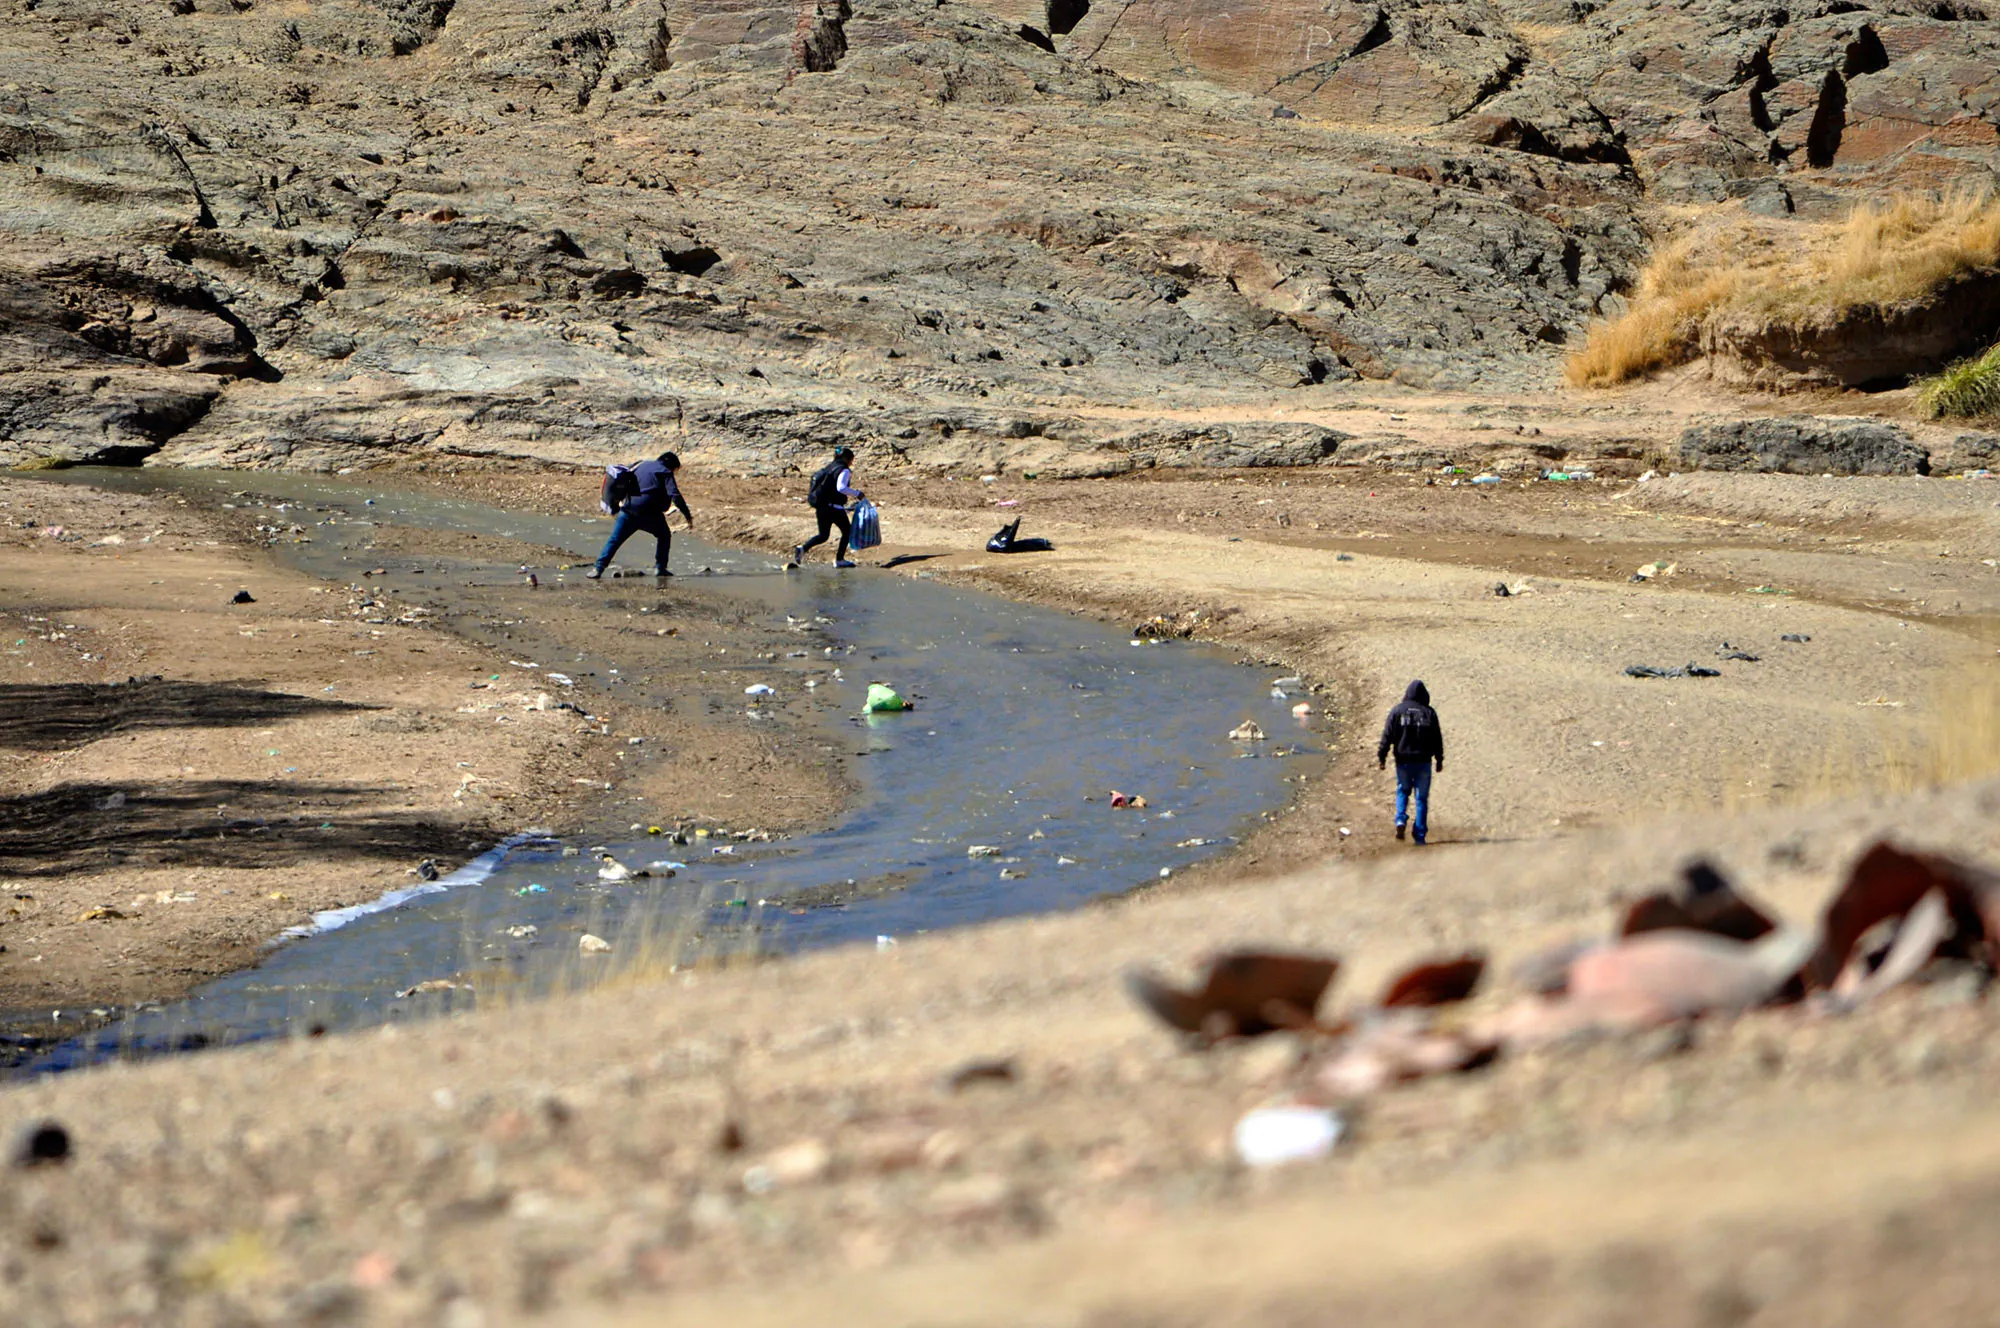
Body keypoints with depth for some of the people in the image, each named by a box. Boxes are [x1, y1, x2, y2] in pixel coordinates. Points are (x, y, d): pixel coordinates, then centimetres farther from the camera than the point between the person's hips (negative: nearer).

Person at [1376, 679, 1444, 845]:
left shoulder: (1397, 711, -3)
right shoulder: (1429, 713, -1)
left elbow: (1387, 736, -4)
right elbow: (1437, 739, 3)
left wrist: (1381, 757, 2)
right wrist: (1439, 760, 12)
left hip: (1403, 761, 0)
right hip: (1423, 762, 0)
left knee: (1403, 791, 20)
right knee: (1422, 798, 7)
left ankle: (1400, 820, -4)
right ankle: (1420, 835, 5)